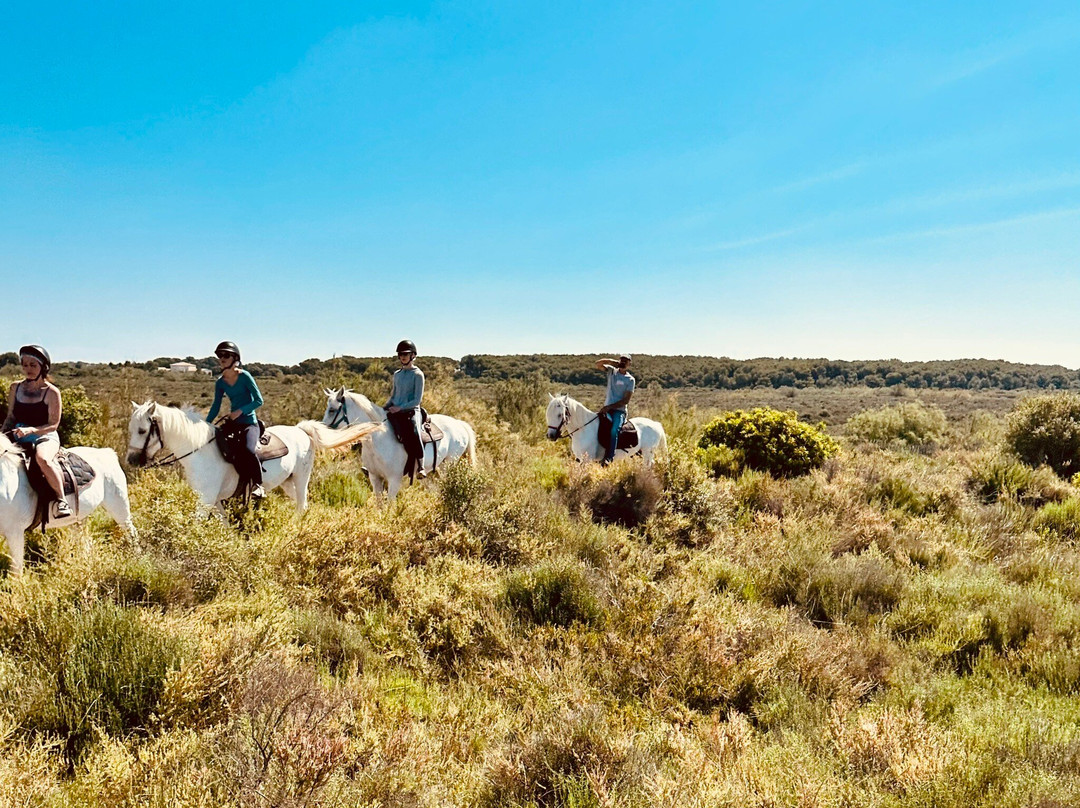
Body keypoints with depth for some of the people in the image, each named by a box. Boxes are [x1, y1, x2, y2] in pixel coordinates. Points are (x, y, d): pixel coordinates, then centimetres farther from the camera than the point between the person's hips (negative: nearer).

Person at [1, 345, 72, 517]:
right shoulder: (16, 388, 10)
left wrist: (30, 430, -23)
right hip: (18, 437, 6)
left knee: (42, 458, -38)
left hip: (45, 437, -6)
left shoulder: (52, 392, -5)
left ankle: (61, 499, -30)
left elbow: (53, 425, -7)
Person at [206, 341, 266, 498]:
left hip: (249, 423, -7)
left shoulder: (244, 376, -9)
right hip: (232, 422, 7)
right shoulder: (220, 383, 7)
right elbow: (215, 408, 11)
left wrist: (240, 411, -19)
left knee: (247, 450, -33)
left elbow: (259, 401, -9)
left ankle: (258, 485, -15)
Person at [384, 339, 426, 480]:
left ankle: (419, 467, -29)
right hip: (395, 411, 6)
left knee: (413, 432, -31)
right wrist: (385, 407, 6)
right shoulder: (397, 374, 16)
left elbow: (417, 400, -8)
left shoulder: (417, 374, -3)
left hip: (411, 411, -6)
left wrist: (400, 408, -17)